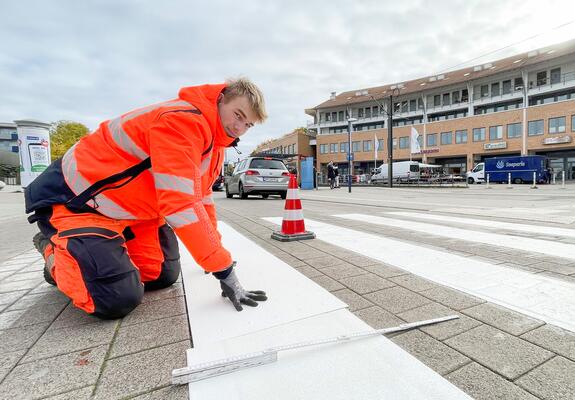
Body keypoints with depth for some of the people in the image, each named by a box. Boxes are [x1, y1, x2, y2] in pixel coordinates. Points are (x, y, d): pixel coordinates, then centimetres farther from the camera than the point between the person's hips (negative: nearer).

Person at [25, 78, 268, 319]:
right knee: (119, 301, -16)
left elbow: (201, 197, 12)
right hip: (74, 201, -8)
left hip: (130, 209, 9)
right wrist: (224, 270, -30)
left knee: (163, 276, 2)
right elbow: (181, 204, -35)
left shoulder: (216, 141, 3)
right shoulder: (182, 120, -27)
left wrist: (215, 253, 15)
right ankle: (54, 249, 11)